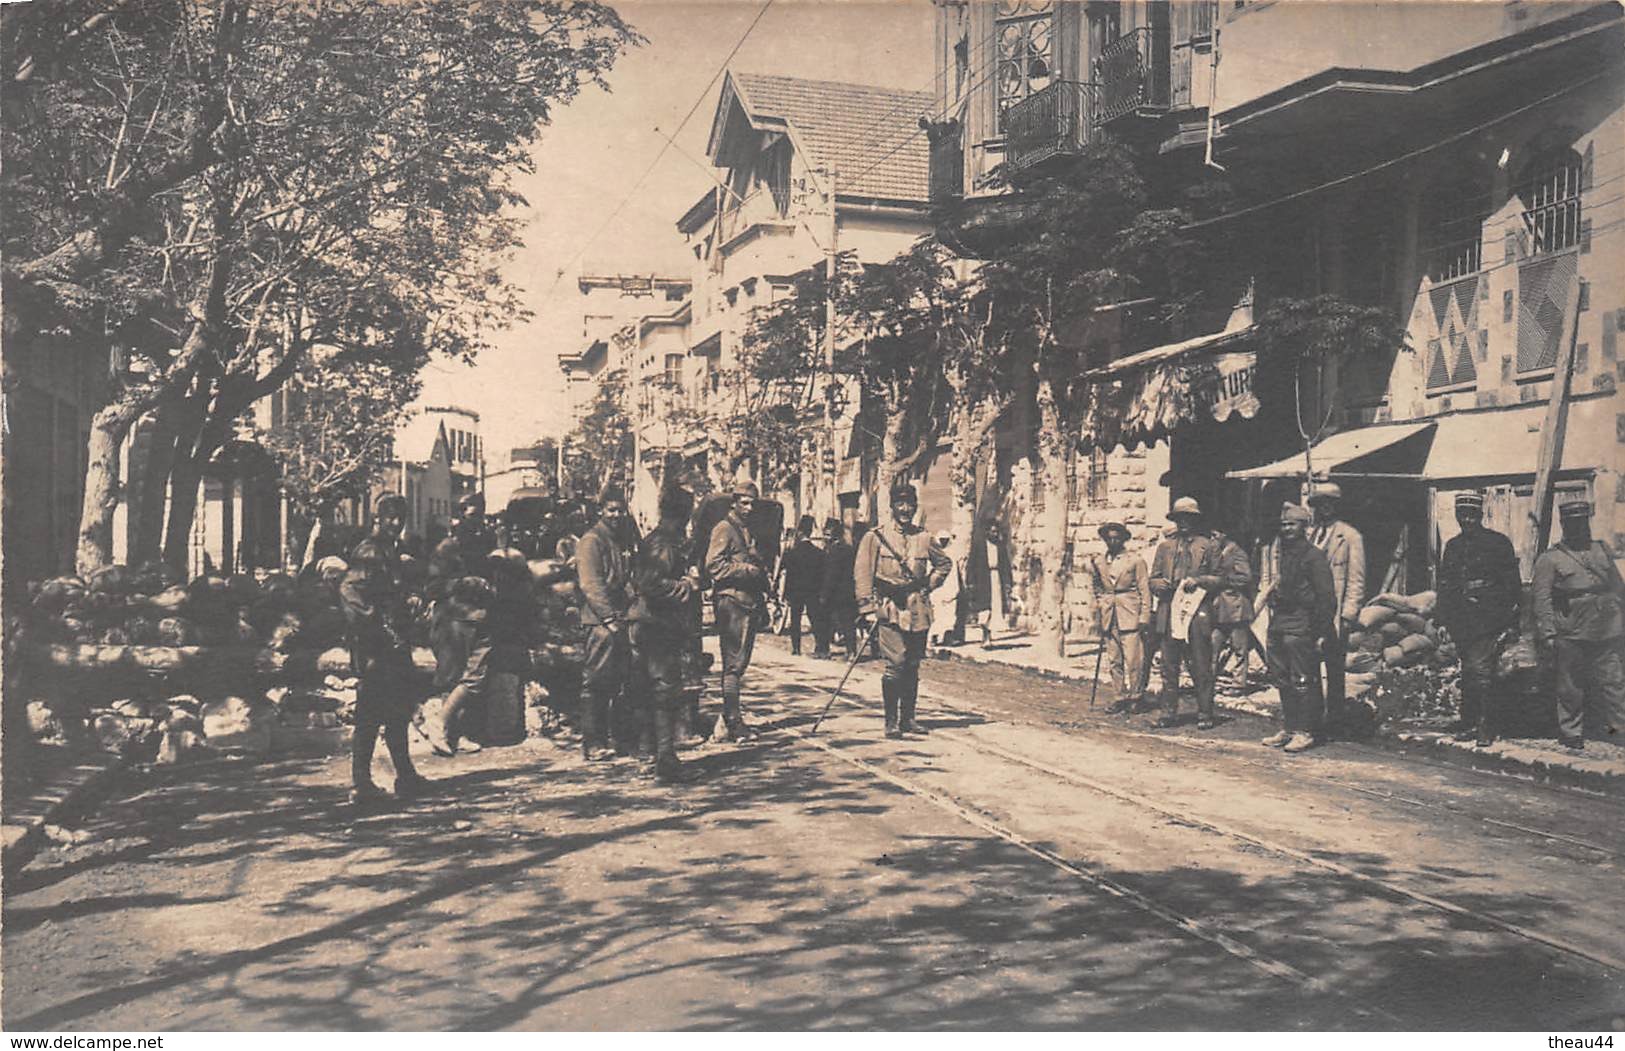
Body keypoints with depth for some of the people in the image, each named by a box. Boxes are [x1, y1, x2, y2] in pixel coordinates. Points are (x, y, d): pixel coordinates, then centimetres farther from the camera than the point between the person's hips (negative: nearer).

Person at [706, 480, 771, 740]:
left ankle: (732, 714, 19)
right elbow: (714, 566, -16)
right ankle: (733, 721, -9)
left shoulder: (749, 531, 21)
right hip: (731, 603, -9)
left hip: (749, 604, 9)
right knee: (734, 663, -9)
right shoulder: (724, 529, -6)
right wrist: (749, 570, -16)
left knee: (740, 662, 12)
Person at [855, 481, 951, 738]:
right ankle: (891, 721, -6)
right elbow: (862, 574, -3)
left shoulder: (923, 538, 10)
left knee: (912, 666, 8)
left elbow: (944, 563, 27)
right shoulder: (875, 537, 0)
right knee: (895, 663, -13)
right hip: (890, 608, -4)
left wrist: (929, 585, 11)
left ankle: (908, 718, 18)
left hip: (918, 611, 4)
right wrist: (868, 610, -11)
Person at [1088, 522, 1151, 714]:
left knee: (1132, 660, -7)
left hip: (1130, 616, -4)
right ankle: (1121, 697, 12)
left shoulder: (1136, 561, 1)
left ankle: (1136, 698, 5)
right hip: (1109, 617, 4)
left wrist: (1144, 617, -6)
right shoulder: (1098, 563, 12)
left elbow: (1144, 590, 0)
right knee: (1113, 660, 5)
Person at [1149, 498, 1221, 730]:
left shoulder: (1208, 546, 8)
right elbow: (1153, 579, 17)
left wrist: (1198, 580, -12)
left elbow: (1219, 578, 5)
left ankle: (1204, 714, 6)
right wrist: (1160, 584, -5)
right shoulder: (1165, 546, 17)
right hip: (1169, 613, 3)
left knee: (1201, 667, -1)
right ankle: (1169, 713, 10)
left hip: (1198, 614, -3)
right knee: (1169, 667, 4)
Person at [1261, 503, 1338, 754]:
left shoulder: (1314, 556, -7)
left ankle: (1306, 732, 1)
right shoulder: (1280, 554, 16)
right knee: (1284, 681, 12)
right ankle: (1288, 728, 20)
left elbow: (1327, 597, -9)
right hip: (1278, 627, 8)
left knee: (1303, 682, -4)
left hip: (1301, 629, -8)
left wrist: (1320, 632, -13)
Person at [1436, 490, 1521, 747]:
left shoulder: (1498, 543, 1)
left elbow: (1512, 585, 0)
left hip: (1489, 622, -5)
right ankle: (1469, 722, 15)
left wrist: (1509, 621, -6)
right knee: (1468, 673, 9)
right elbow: (1444, 587, 18)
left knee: (1480, 671, -12)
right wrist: (1444, 620, 12)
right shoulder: (1452, 547, 15)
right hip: (1462, 624, 5)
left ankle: (1485, 726, -6)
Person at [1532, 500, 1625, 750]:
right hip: (1571, 636, -4)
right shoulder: (1549, 559, -2)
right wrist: (1547, 635, -11)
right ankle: (1571, 734, 14)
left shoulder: (1603, 550, 13)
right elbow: (1542, 601, -5)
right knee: (1571, 688, 3)